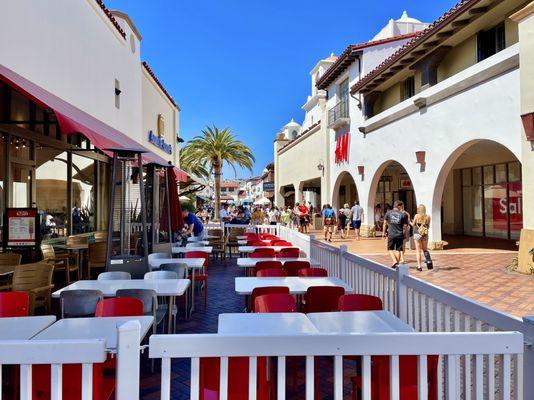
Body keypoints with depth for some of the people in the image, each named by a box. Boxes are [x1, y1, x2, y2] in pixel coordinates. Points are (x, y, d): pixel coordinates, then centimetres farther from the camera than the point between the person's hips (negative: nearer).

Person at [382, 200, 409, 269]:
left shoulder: (388, 213, 0)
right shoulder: (403, 214, -4)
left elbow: (385, 223, 4)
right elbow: (405, 226, -2)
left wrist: (384, 232, 13)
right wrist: (404, 234, 11)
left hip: (391, 234, 0)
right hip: (400, 235, 0)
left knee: (390, 249, 12)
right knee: (398, 250, 8)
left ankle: (395, 261, -4)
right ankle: (397, 264, 13)